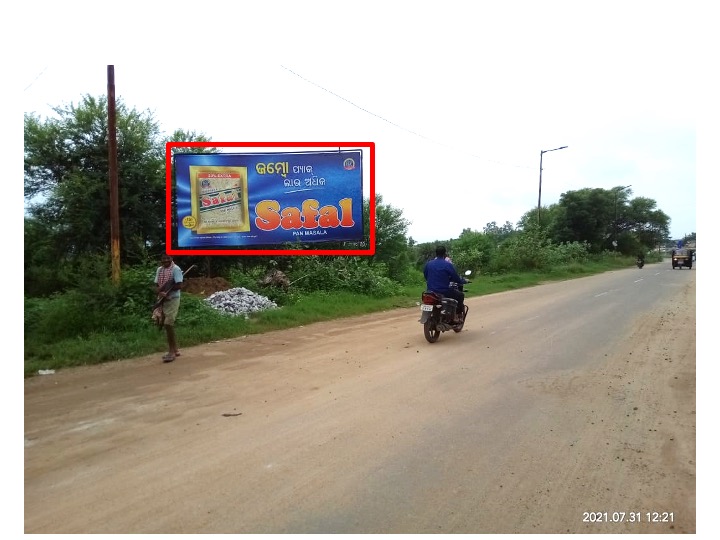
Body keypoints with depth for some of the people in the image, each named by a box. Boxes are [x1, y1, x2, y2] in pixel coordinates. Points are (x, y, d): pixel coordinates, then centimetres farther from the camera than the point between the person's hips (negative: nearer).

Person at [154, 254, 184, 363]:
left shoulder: (176, 269, -11)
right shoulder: (159, 270, 11)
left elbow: (179, 285, -19)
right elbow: (157, 286, 9)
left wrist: (166, 290, -19)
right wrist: (160, 291, -12)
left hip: (172, 300, -8)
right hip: (162, 300, 8)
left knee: (168, 324, -13)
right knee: (166, 324, 11)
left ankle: (171, 351, -3)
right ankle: (175, 349, 22)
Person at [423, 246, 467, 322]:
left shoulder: (428, 263, 3)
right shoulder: (448, 265, -12)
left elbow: (425, 276, 15)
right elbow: (457, 279, -6)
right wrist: (464, 281, 15)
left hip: (430, 292, 6)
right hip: (444, 292, -6)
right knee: (461, 295, 18)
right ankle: (457, 316, 13)